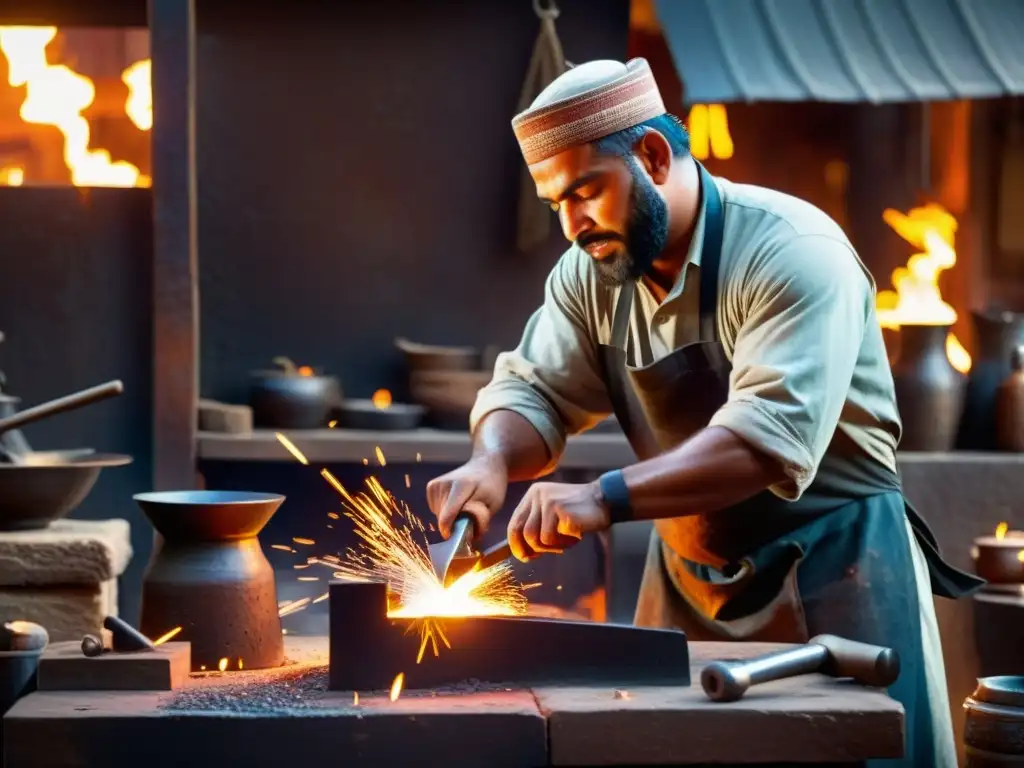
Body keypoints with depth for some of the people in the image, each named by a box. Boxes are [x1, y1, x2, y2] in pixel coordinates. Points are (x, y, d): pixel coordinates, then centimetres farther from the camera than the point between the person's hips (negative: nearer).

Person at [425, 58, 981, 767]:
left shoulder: (792, 251, -22)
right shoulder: (593, 271, 1)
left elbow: (772, 437, -32)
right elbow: (535, 390, 2)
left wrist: (606, 498, -40)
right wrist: (493, 460, -21)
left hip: (830, 572, -6)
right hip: (687, 580, 6)